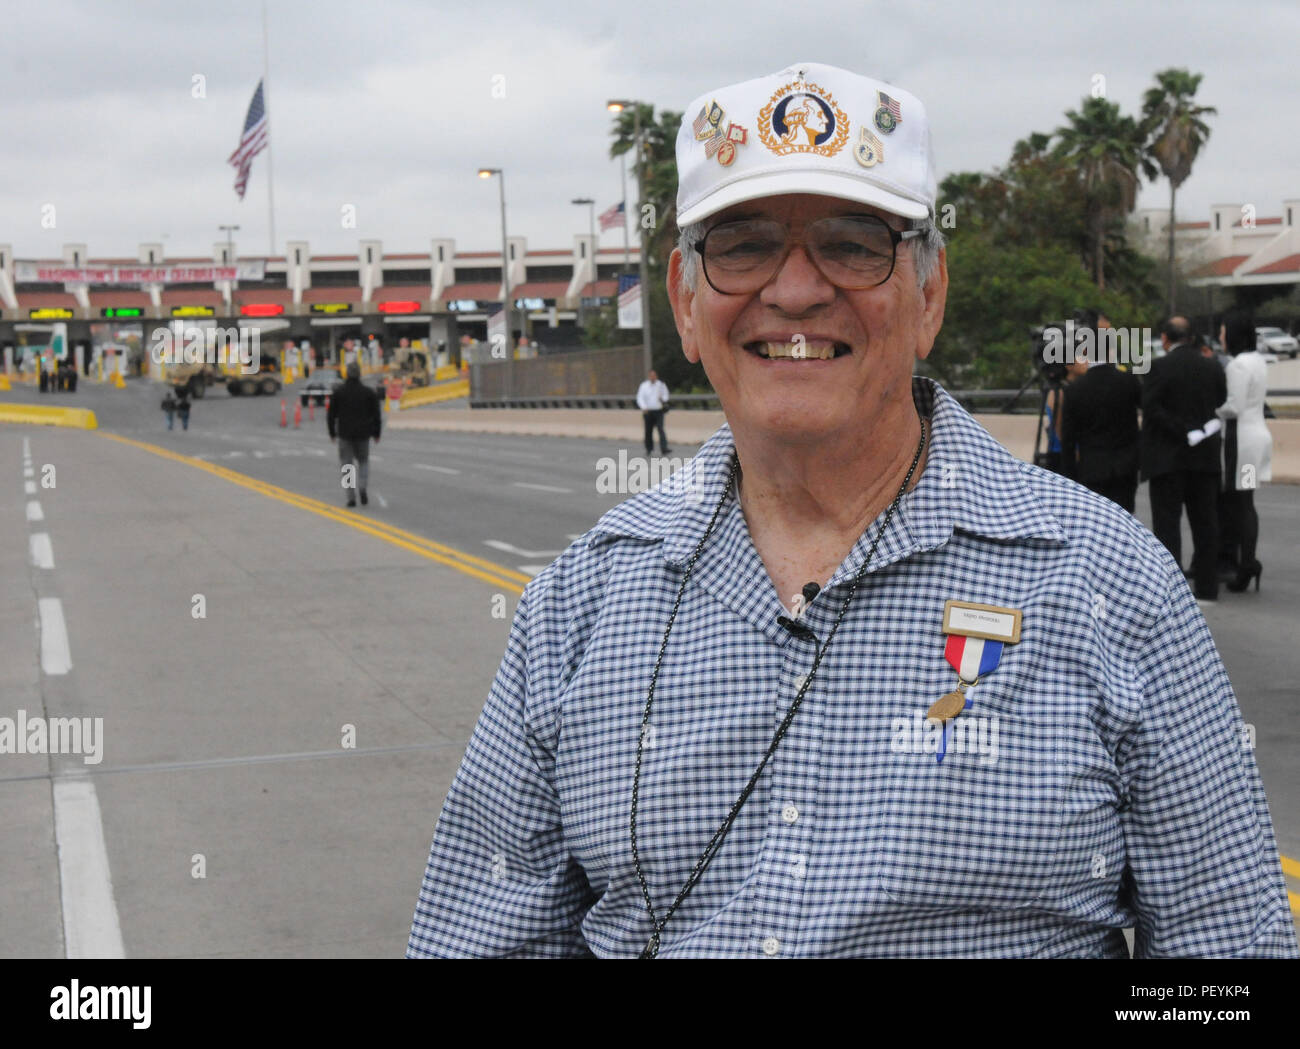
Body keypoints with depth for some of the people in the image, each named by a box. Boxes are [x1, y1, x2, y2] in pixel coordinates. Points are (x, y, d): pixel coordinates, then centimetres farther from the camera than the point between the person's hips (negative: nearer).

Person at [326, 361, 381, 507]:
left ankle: (351, 497, -2)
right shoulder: (369, 392, -3)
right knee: (363, 461, 18)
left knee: (346, 464, 5)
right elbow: (376, 415, 0)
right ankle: (362, 487, -5)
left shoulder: (338, 392, -4)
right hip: (363, 434, 1)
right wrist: (376, 434, 10)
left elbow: (331, 414, 0)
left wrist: (332, 432, 11)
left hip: (344, 434, -1)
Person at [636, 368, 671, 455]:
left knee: (661, 429, -13)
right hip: (648, 411, 0)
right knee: (648, 431, 7)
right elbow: (640, 398, -2)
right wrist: (644, 407, -18)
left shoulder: (661, 385, 7)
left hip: (658, 411, 0)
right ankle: (649, 449, 24)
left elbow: (665, 394, 19)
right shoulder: (643, 386, 2)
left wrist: (663, 399, -6)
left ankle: (664, 449, -21)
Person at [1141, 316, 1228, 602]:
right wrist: (1197, 432, 11)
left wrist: (1185, 433, -14)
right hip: (1205, 457, 5)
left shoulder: (1159, 367, -10)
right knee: (1204, 522, 9)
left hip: (1167, 457, -5)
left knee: (1167, 522, -1)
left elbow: (1151, 408, -18)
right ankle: (1206, 586, 12)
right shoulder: (1213, 367, 5)